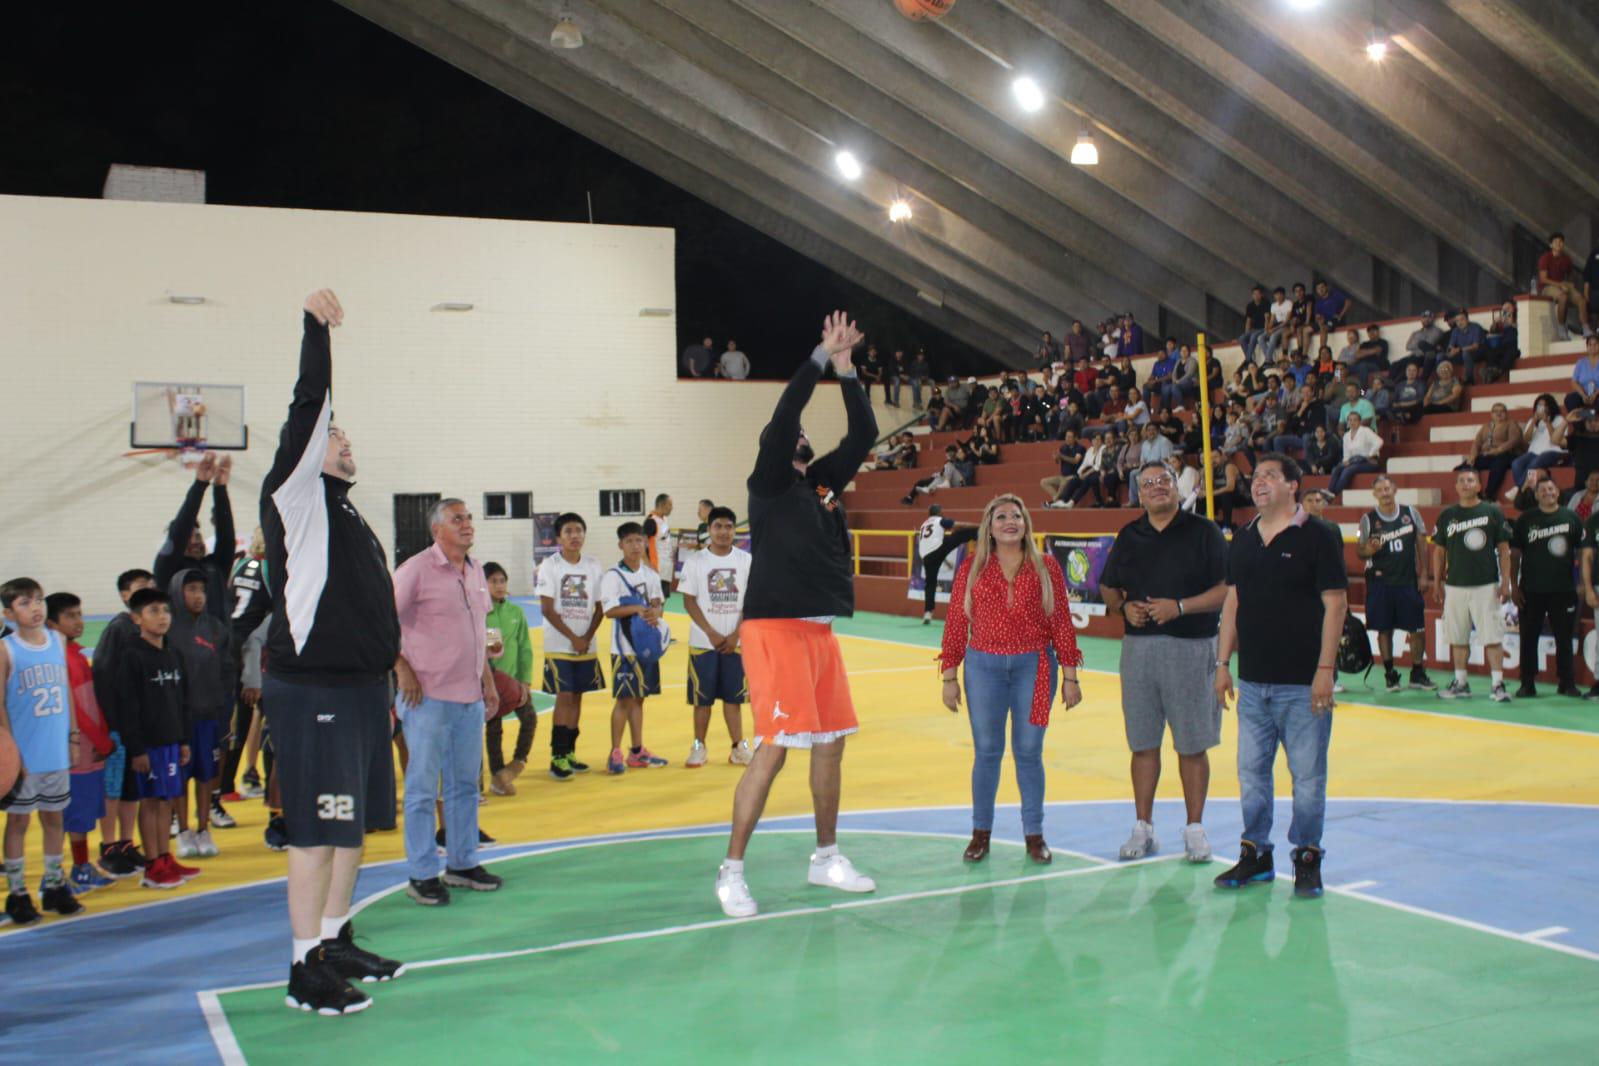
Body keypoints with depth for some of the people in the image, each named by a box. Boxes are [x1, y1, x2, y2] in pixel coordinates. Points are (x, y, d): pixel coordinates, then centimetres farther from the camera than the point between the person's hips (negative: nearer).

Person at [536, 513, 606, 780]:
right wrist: (573, 638, -13)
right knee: (564, 697, -7)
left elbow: (600, 608, 6)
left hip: (586, 645, 4)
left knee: (577, 697, 8)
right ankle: (557, 757, -3)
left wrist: (587, 637, -8)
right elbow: (547, 609, -10)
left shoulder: (593, 566, 4)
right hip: (559, 646, -4)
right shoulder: (550, 566, -7)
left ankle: (570, 752, 17)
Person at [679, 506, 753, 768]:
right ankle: (699, 746, 15)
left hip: (736, 642, 1)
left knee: (733, 697, 6)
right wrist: (712, 633, -11)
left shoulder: (746, 560, 0)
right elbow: (689, 602, -4)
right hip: (703, 642, -1)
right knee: (702, 698, 4)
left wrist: (736, 634, -8)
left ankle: (738, 746, 13)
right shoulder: (695, 562, -3)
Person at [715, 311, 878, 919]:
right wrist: (821, 358, -13)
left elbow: (864, 435, 14)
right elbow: (781, 419, -16)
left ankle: (826, 859, 26)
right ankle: (732, 871, -1)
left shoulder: (822, 481, 16)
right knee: (772, 750, -11)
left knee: (830, 744, 12)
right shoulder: (768, 483, -3)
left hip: (819, 629, 8)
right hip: (776, 628, -8)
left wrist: (846, 371, 7)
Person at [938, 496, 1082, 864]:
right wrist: (949, 677, 1)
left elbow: (1061, 622, 3)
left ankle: (1034, 835, 17)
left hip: (1034, 667, 0)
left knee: (1029, 751, 5)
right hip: (984, 666, 0)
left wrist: (1070, 676, 1)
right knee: (986, 751, 5)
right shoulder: (971, 569, 3)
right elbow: (955, 623, 4)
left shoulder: (1046, 567, 3)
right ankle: (981, 833, 18)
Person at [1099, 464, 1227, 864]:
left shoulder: (1203, 531, -1)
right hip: (1138, 647, 4)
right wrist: (1123, 607, -3)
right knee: (1143, 741, 8)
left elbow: (1226, 590, -7)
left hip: (1191, 647, -3)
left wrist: (1180, 606, -16)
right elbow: (1108, 588, 18)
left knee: (1192, 744, 2)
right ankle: (1143, 828, 17)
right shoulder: (1129, 536, 11)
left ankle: (1195, 828, 14)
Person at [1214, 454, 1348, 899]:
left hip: (1302, 682, -5)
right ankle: (1255, 854, 22)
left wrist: (1325, 669, -15)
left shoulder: (1318, 537, -6)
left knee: (1307, 774, 2)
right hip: (1253, 679, 5)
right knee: (1251, 771, 10)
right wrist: (1222, 663, 10)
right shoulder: (1242, 540, 10)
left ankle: (1307, 858, 15)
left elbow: (1335, 603, -9)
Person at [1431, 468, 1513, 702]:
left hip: (1486, 585, -3)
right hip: (1455, 586, 3)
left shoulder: (1492, 512, 2)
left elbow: (1503, 548, 2)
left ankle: (1498, 684, -3)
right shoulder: (1447, 515, 8)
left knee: (1492, 636, -6)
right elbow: (1439, 551, 12)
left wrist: (1506, 582, -4)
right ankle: (1460, 683, 16)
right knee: (1458, 638, 7)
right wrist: (1437, 583, 8)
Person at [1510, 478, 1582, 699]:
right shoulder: (1525, 519, 3)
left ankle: (1567, 683, 15)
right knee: (1529, 638, 4)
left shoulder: (1571, 518, 5)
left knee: (1564, 637, 6)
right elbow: (1514, 554, 3)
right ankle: (1527, 684, 10)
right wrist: (1514, 585, -2)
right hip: (1531, 591, 0)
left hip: (1563, 589, 0)